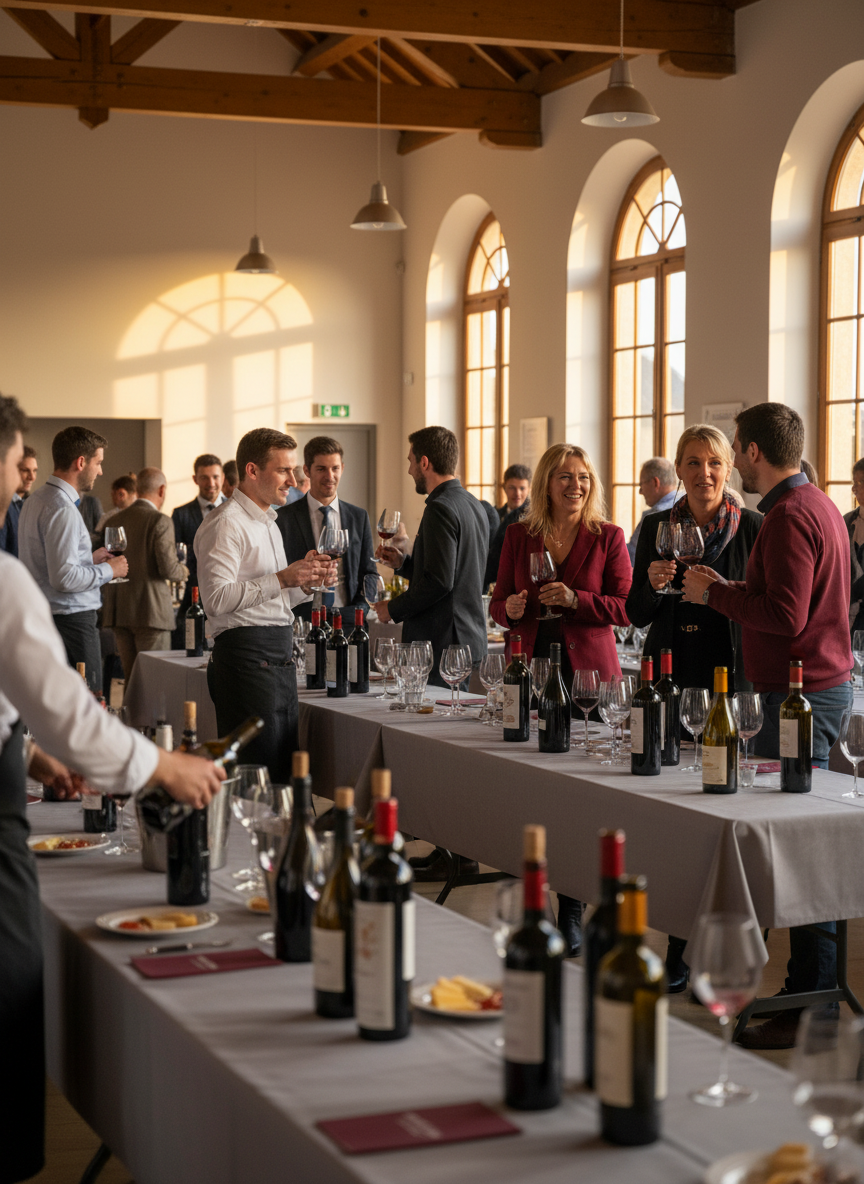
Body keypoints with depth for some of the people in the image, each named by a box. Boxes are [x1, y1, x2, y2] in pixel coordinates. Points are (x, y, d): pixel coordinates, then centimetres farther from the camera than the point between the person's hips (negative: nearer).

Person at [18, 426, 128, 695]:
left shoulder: (35, 501, 14)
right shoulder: (62, 509, -18)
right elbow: (64, 578, -24)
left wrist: (90, 558, 19)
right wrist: (108, 570, -10)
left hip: (45, 618, 10)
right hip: (72, 619, -10)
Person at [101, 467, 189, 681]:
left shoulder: (114, 520, 10)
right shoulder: (160, 521, -10)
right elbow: (168, 568, -16)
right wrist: (183, 571, 5)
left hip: (118, 610, 6)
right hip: (150, 609, -6)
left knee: (131, 678, 13)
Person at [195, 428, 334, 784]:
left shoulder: (268, 522, 22)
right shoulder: (226, 523, -9)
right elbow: (217, 599, -20)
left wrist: (306, 578, 12)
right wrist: (282, 578, -21)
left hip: (280, 658, 10)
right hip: (246, 657, -10)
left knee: (283, 774, 10)